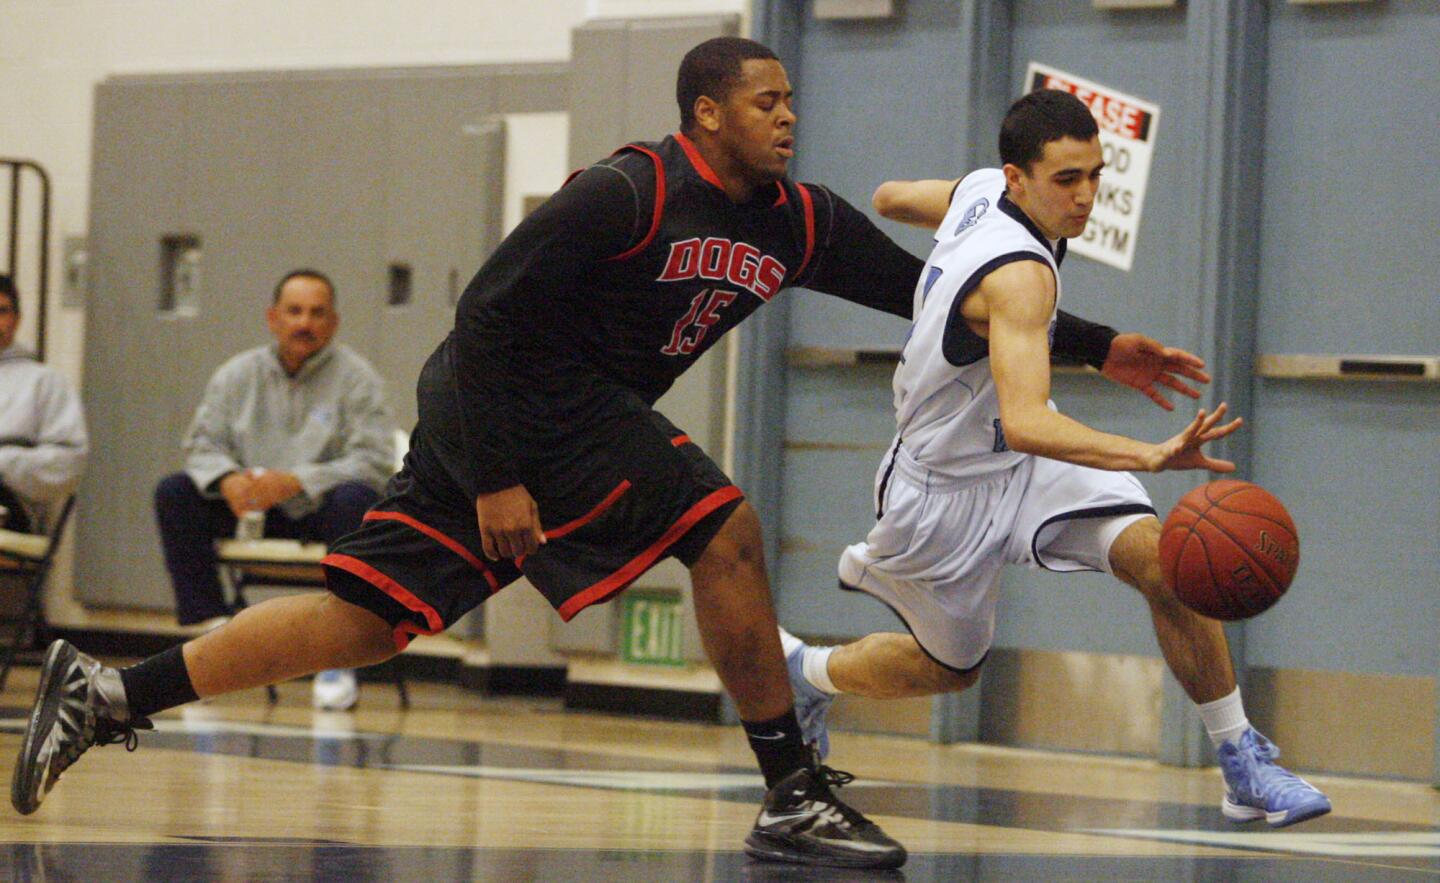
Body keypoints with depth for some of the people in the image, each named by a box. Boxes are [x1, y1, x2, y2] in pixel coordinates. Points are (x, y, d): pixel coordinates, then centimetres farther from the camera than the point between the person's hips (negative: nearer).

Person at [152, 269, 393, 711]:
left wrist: (296, 482, -29)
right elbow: (202, 442, 5)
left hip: (320, 515, -4)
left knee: (354, 500, -37)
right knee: (174, 492, -16)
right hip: (253, 510, 4)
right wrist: (226, 478, -20)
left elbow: (374, 461, -15)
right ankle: (213, 630, -18)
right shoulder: (238, 374, 8)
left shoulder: (355, 377, -4)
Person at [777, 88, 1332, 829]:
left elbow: (891, 200, 15)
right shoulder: (1019, 275, -34)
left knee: (1159, 559, -16)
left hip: (1021, 460, 7)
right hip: (945, 494, -7)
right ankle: (804, 669, 44)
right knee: (950, 669, 15)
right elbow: (1023, 423, -49)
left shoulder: (978, 191, -8)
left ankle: (1244, 765, -11)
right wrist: (1151, 457, -60)